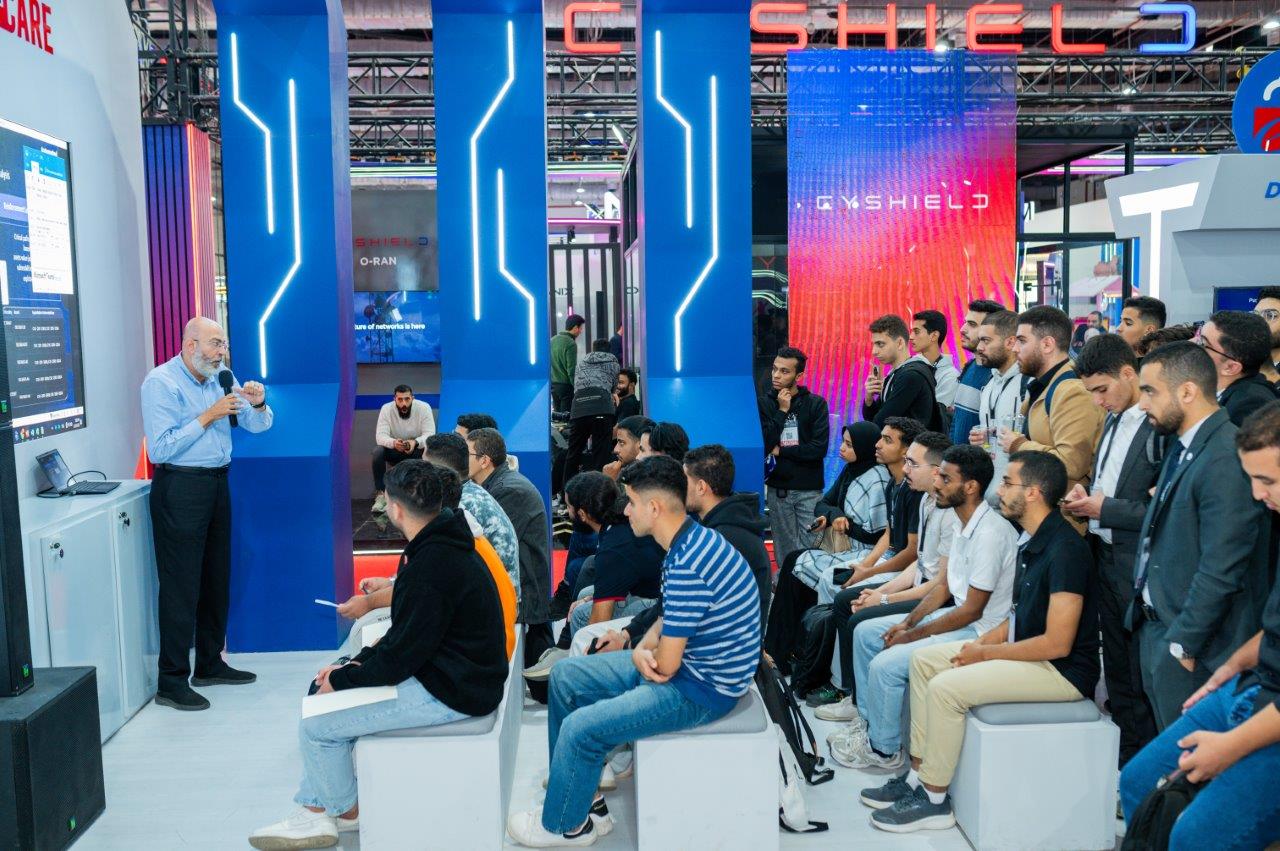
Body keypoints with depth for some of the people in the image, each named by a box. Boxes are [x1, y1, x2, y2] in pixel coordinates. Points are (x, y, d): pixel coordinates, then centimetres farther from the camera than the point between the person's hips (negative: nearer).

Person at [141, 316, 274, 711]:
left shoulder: (220, 379, 10)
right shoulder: (161, 382, -11)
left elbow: (258, 425, 13)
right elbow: (160, 449, -19)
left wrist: (258, 404, -8)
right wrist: (208, 416, -19)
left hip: (217, 485, 8)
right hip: (180, 488, -8)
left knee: (216, 579, 14)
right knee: (182, 586, -5)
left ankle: (210, 665, 26)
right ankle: (171, 682, 2)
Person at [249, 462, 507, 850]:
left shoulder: (433, 564, -25)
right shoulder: (441, 545, 6)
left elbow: (397, 659, -21)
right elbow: (405, 634, 11)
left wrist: (341, 679, -7)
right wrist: (357, 662, 1)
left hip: (448, 692, -10)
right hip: (445, 669, 10)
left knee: (317, 726, -3)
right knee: (324, 691, 15)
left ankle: (346, 810, 21)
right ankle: (316, 810, 20)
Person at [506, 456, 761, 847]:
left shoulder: (687, 567, -29)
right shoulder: (691, 541, 2)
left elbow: (666, 666, -25)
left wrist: (644, 657, -1)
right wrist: (642, 649, -7)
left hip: (702, 689, -10)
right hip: (686, 662, 10)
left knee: (580, 728, -16)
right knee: (566, 676, 10)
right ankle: (577, 789, 21)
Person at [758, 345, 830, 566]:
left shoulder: (816, 403, -1)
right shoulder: (763, 403, 4)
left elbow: (819, 448, -11)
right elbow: (763, 444, -9)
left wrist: (780, 451, -7)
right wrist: (782, 411, -10)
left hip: (810, 489, -1)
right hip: (777, 489, 1)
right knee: (785, 552, 7)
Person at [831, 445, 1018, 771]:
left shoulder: (990, 534, -25)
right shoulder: (965, 524, 6)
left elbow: (972, 610, -22)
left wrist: (913, 636, -15)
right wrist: (908, 622, 1)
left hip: (980, 631, -10)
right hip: (957, 615, 10)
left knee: (885, 665, -20)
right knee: (865, 632, 10)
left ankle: (883, 750, 2)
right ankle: (867, 718, 22)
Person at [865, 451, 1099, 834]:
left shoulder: (1065, 549, -22)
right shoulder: (1034, 541, 8)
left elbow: (1057, 643, -25)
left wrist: (985, 653, -16)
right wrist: (984, 641, -1)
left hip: (1064, 669, -10)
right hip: (1028, 650, 10)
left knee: (947, 686, -22)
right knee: (924, 659, 6)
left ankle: (934, 801, -5)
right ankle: (918, 777, 10)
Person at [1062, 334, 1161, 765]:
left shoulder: (1161, 427, -18)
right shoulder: (1114, 420, 11)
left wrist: (1104, 509, -16)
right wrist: (1085, 495, 3)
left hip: (1138, 566, -9)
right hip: (1105, 557, 9)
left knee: (1141, 678, 3)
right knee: (1117, 669, 18)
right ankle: (1120, 763, 30)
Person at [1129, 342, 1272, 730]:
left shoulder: (1227, 459, -23)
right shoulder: (1182, 447, 9)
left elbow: (1221, 570, -24)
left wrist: (1184, 642, -18)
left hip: (1193, 648, -9)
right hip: (1156, 626, 9)